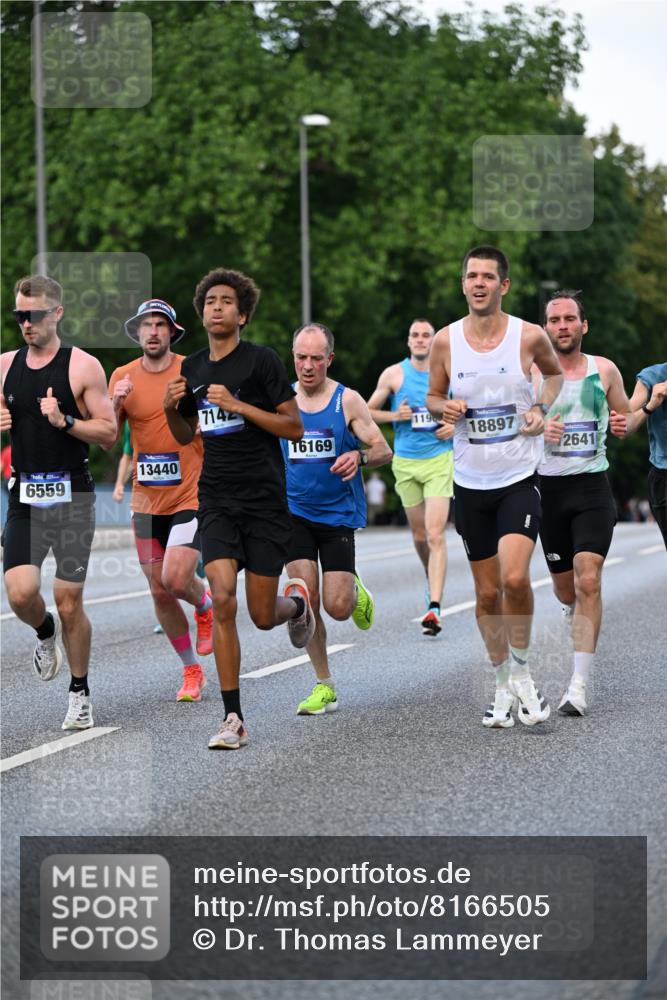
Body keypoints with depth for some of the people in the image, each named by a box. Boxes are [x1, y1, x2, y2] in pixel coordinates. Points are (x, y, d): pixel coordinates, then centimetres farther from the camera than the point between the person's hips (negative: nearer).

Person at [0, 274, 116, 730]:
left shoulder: (83, 367, -6)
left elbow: (109, 432, -6)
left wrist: (65, 421, -20)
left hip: (72, 497, -3)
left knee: (69, 602, 0)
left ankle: (80, 692, 18)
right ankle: (46, 632, 23)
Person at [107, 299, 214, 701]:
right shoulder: (123, 377, 2)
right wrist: (116, 403, -15)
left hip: (191, 496, -3)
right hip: (146, 500, 4)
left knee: (175, 579, -18)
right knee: (160, 593, 5)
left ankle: (206, 607, 18)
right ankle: (192, 671, 21)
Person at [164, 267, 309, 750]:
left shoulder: (262, 360, -6)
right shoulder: (193, 369, 10)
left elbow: (295, 427, -9)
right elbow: (185, 436, 23)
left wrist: (238, 404, -18)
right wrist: (172, 408, 1)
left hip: (266, 501, -3)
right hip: (217, 502, 3)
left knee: (263, 616, 1)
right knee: (223, 602, -15)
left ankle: (297, 601, 40)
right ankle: (234, 719, -10)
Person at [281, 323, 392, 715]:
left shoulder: (347, 400, -5)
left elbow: (384, 450, -5)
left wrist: (359, 456, -26)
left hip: (339, 514, -2)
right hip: (295, 512, 2)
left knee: (337, 607, -7)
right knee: (306, 601, -9)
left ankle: (355, 590, 31)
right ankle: (325, 686, 3)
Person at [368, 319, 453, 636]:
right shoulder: (394, 374, 2)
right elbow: (368, 412, 8)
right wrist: (395, 415, -9)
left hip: (439, 459, -2)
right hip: (405, 462, 2)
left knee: (435, 534, -15)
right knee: (419, 534, 12)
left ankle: (434, 607, -23)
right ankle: (432, 582, 40)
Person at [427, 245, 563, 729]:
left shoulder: (529, 336, -6)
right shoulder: (446, 340, -1)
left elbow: (556, 371, 15)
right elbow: (434, 396, 13)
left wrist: (542, 406, -4)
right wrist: (445, 408, -10)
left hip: (520, 479, -3)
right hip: (471, 483, 3)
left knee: (515, 579, -20)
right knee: (488, 593, 7)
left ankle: (521, 671, 2)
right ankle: (504, 687, 23)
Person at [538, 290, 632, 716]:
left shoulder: (604, 370, 4)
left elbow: (626, 416, 18)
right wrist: (537, 430, -16)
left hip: (593, 488, -1)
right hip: (549, 487, 1)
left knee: (588, 581, -17)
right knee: (565, 589, 11)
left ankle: (580, 685, -19)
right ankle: (579, 628, 48)